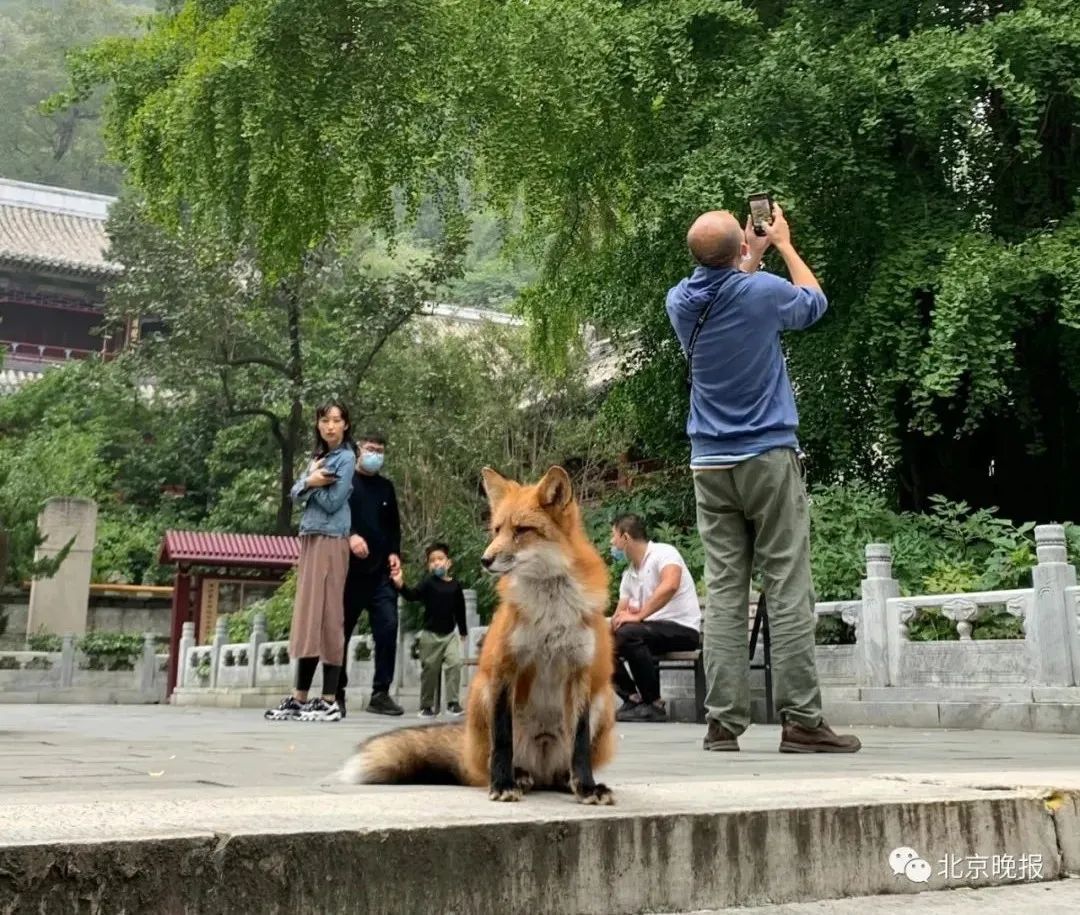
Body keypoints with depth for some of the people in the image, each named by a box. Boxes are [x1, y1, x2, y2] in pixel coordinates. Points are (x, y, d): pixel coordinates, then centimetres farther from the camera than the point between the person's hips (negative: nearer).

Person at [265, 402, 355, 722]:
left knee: (326, 617, -8)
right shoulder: (318, 457, 19)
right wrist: (309, 481, -9)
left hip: (330, 543, -8)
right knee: (307, 616, 7)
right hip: (309, 540, 8)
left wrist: (311, 484, 0)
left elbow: (332, 502, -12)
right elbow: (295, 493, 9)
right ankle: (300, 698, 10)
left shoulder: (345, 458, -4)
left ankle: (329, 701, -6)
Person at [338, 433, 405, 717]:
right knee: (341, 631, 1)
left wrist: (394, 553, 7)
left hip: (380, 571, 4)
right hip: (348, 569, -3)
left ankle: (380, 693, 0)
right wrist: (350, 536, -20)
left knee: (388, 628, -6)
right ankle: (337, 693, 11)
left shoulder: (386, 487, 18)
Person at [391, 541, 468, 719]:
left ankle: (453, 702, -2)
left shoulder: (455, 586, 2)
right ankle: (426, 705, 16)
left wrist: (463, 631, 16)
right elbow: (412, 595, -21)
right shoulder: (428, 583, -6)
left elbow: (460, 610, 11)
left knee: (454, 664, -11)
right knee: (429, 669, 5)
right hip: (430, 634, -2)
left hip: (450, 634, 2)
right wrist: (401, 585, -39)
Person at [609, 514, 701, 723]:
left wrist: (638, 616, -30)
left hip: (683, 628, -8)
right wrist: (616, 619, -12)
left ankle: (654, 704, -21)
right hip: (652, 629, 8)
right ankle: (633, 698, -4)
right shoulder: (628, 575, 17)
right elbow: (620, 615, 13)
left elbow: (670, 586, -28)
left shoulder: (663, 553, -8)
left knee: (628, 633, -32)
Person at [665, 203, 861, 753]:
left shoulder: (681, 302, 3)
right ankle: (801, 720, 0)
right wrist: (783, 244, 26)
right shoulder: (763, 292, -9)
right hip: (769, 459, -4)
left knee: (723, 593, 3)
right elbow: (814, 303, 14)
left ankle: (723, 722, 2)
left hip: (710, 465, 4)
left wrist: (752, 256, 38)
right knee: (788, 591, -1)